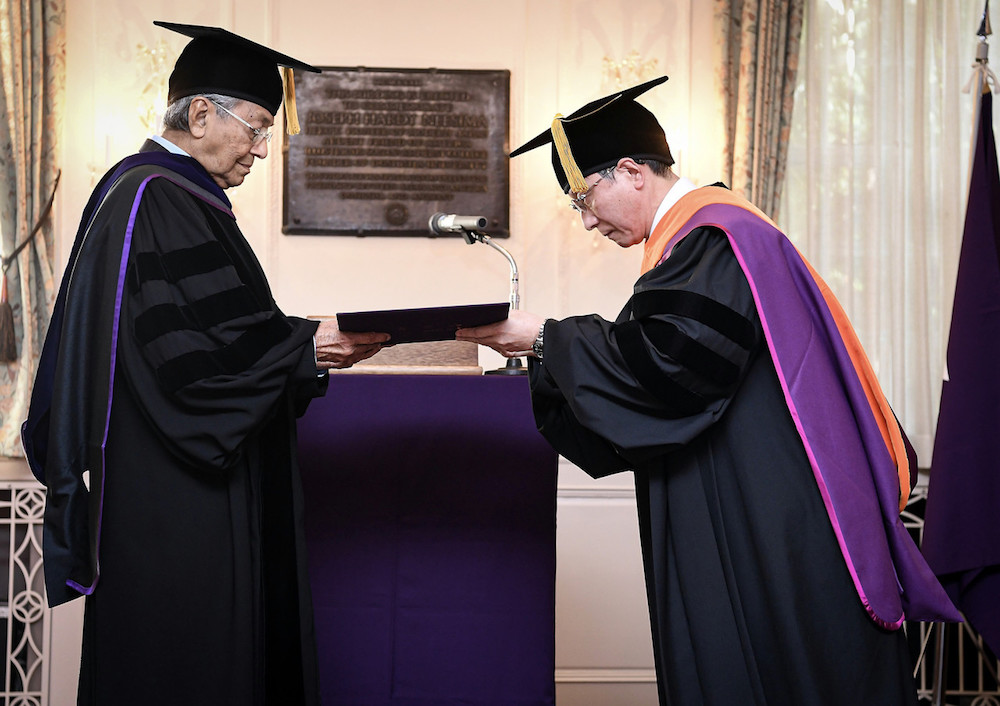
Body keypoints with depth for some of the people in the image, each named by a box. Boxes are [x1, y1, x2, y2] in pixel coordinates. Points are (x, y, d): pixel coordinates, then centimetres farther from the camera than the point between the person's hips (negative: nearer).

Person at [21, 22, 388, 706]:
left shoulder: (184, 200, 17)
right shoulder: (147, 198, -14)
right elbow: (179, 348, -22)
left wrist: (313, 347, 7)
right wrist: (306, 346, -17)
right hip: (171, 496, -10)